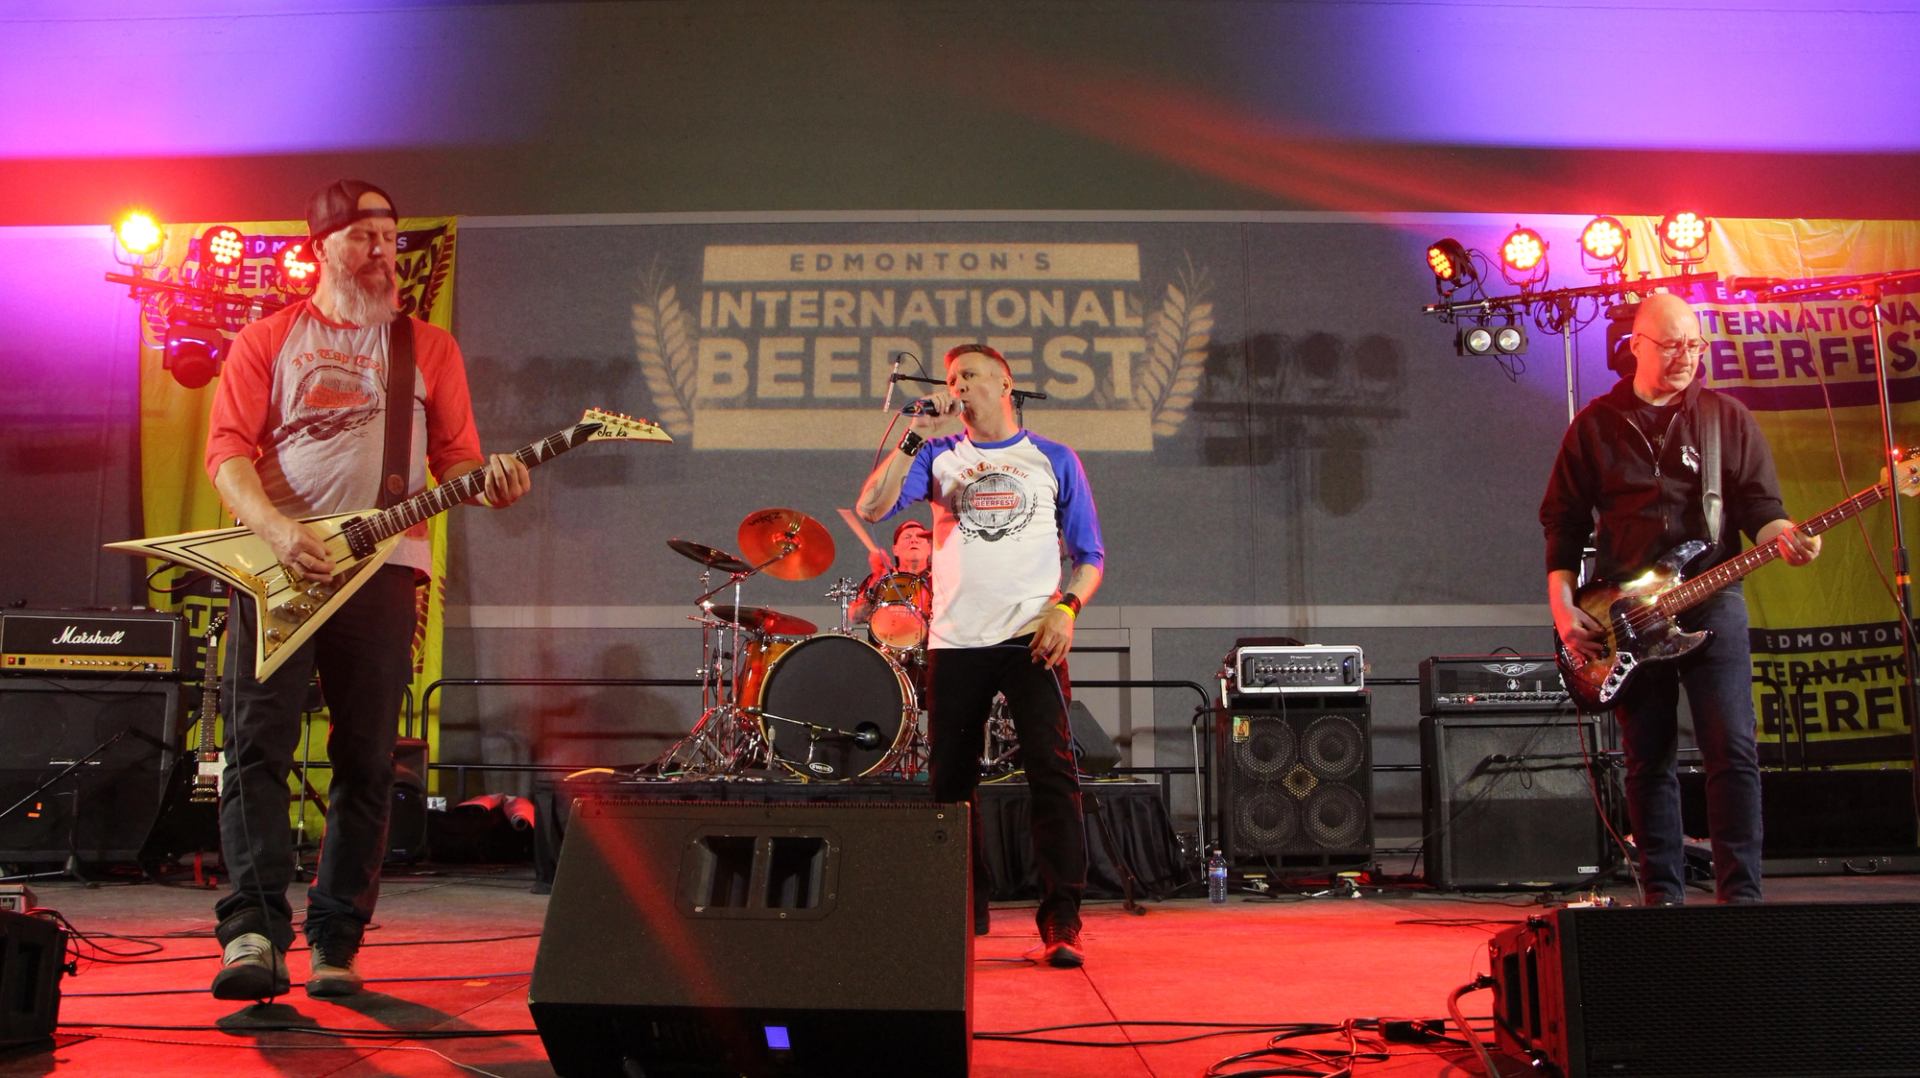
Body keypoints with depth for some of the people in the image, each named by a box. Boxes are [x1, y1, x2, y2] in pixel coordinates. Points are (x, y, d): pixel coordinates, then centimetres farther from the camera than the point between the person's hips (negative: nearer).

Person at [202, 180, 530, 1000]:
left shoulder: (430, 348, 16)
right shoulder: (268, 340, 12)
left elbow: (455, 458, 12)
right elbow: (227, 448, 2)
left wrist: (491, 482, -12)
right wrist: (277, 532, -15)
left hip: (382, 565, 1)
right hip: (277, 565, -1)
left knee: (367, 763, 0)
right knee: (258, 745, -11)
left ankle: (334, 943, 8)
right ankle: (253, 932, -14)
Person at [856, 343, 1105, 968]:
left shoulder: (1053, 461, 11)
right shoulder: (940, 456, 13)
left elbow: (1089, 555, 12)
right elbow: (871, 508, -2)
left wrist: (1068, 607, -7)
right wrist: (918, 436, -7)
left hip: (1032, 639, -2)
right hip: (955, 641, 2)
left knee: (1052, 771, -14)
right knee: (951, 781, 6)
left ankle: (1061, 921, -10)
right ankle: (963, 916, 19)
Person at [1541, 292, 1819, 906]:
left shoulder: (1727, 418, 8)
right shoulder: (1595, 425, 8)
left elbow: (1759, 507, 5)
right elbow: (1562, 522, 8)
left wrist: (1783, 535, -18)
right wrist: (1562, 606, -1)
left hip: (1710, 598, -1)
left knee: (1733, 751, -8)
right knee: (1648, 761, 5)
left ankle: (1740, 893, -2)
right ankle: (1662, 896, 12)